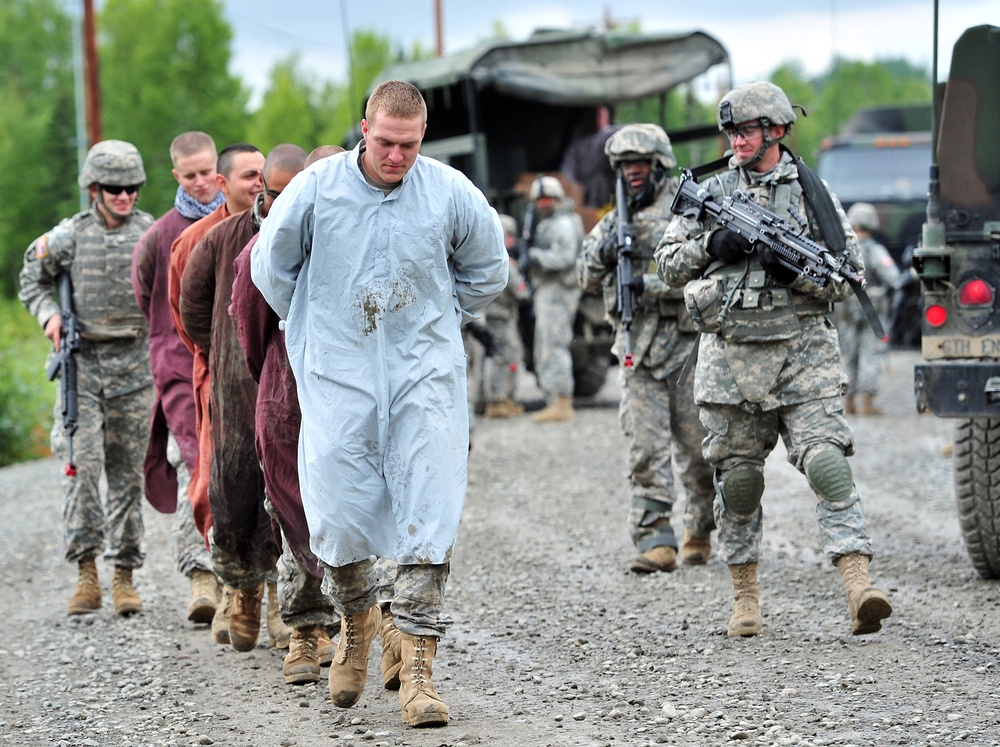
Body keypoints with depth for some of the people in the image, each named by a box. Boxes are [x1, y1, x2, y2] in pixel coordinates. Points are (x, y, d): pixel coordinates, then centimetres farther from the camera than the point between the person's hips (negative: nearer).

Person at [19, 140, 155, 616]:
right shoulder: (70, 236, 1)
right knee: (81, 463, -13)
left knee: (127, 472, 4)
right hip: (82, 362, -1)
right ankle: (86, 572, -8)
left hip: (133, 364, 1)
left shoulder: (151, 234, 2)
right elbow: (33, 280, 13)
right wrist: (49, 313, -6)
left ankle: (124, 575, 11)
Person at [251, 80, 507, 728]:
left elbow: (487, 269, 16)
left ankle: (417, 668, -6)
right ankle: (357, 621, 28)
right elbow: (272, 266, 11)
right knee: (340, 513, -2)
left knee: (428, 516, -8)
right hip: (338, 375, 0)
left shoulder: (451, 193, -3)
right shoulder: (316, 188, -6)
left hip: (424, 374, 0)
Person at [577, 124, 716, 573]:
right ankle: (655, 542, -9)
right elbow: (587, 279, 13)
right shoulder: (614, 221, 16)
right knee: (646, 449, -7)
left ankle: (699, 532, 22)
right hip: (638, 349, 3)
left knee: (697, 449, 3)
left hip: (688, 342, -3)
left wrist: (649, 284, -19)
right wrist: (603, 253, -8)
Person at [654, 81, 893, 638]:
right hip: (731, 356, 2)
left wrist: (796, 272, -14)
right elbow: (668, 265, 11)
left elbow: (851, 273, 3)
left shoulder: (812, 193, 5)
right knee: (737, 477, 7)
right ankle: (745, 596, 19)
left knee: (827, 462, -15)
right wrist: (711, 246, -7)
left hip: (804, 352, -2)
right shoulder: (712, 194, 10)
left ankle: (860, 588, -24)